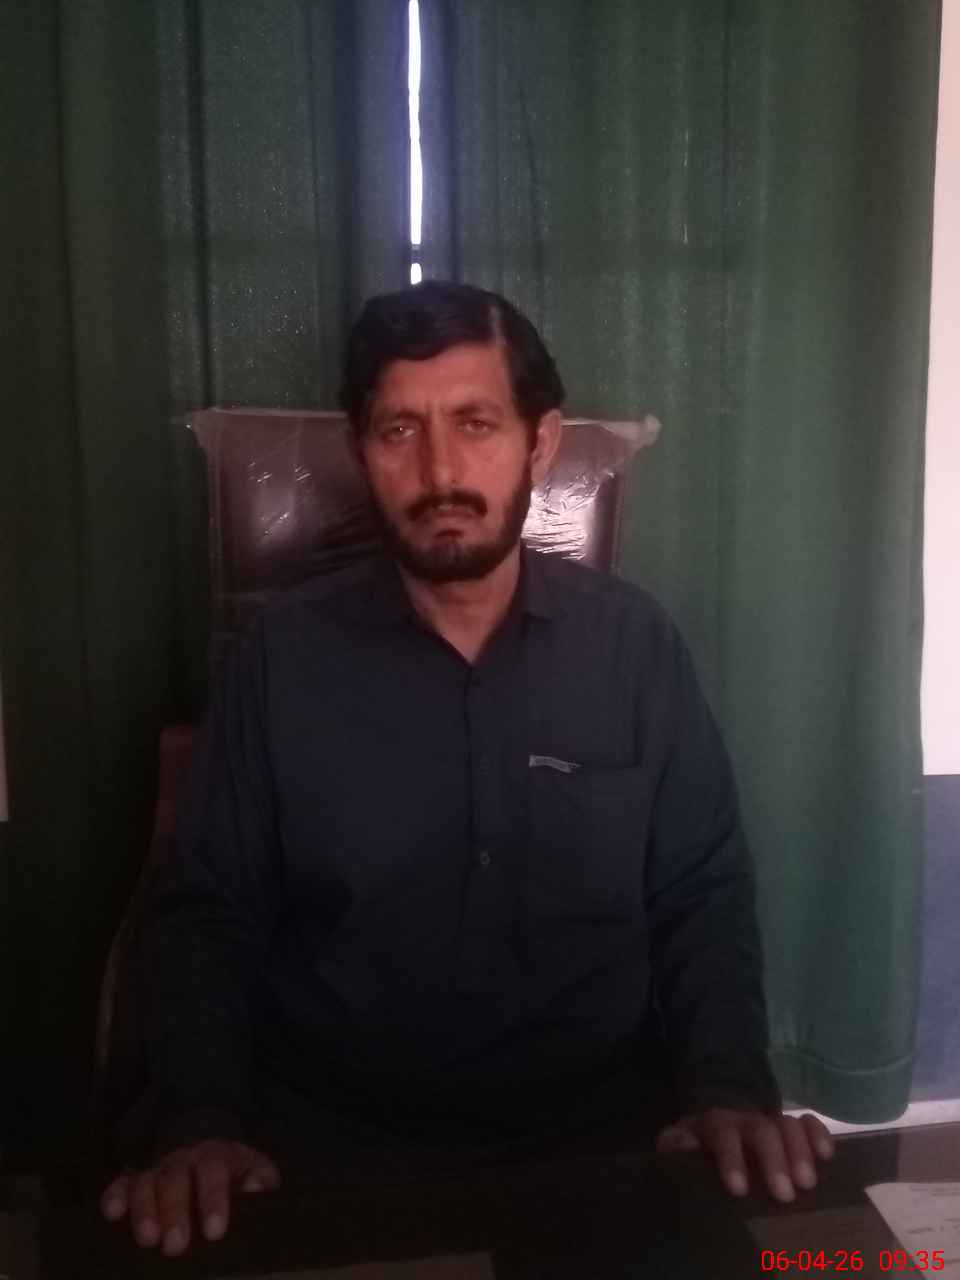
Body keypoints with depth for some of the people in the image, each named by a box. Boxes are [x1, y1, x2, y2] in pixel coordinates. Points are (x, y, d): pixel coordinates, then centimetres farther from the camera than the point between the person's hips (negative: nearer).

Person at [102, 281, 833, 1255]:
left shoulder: (636, 644, -2)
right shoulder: (281, 659, -3)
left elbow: (703, 900, 3)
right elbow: (209, 914, 0)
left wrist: (729, 1089, -13)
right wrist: (198, 1124, -15)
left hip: (599, 1130, 1)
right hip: (334, 1140, 0)